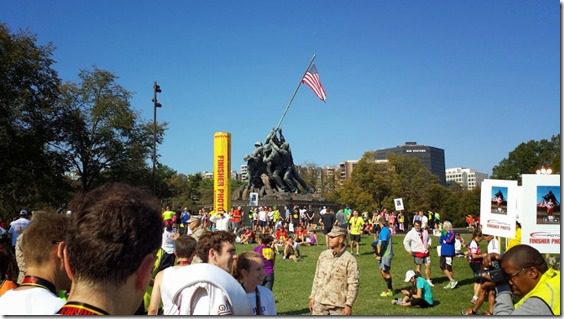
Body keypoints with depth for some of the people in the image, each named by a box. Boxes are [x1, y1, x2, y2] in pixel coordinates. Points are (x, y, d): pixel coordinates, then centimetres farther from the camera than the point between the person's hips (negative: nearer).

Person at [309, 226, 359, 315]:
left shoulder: (350, 259, -11)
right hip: (320, 302, 4)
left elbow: (353, 284, -11)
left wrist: (349, 305, -14)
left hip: (338, 305, -4)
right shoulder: (323, 255, 6)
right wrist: (312, 297, 11)